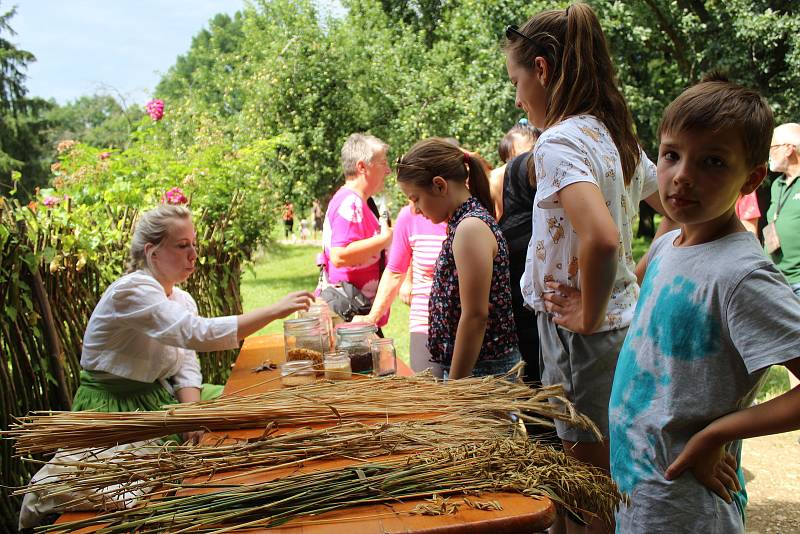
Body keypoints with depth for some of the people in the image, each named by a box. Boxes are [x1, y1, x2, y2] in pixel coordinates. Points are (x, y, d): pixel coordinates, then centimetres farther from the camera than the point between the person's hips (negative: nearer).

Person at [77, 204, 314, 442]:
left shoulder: (183, 300, 6)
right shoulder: (131, 290, -22)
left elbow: (187, 369, 2)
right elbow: (198, 334, -35)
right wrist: (274, 311, -34)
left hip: (160, 394, 8)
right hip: (112, 407, -8)